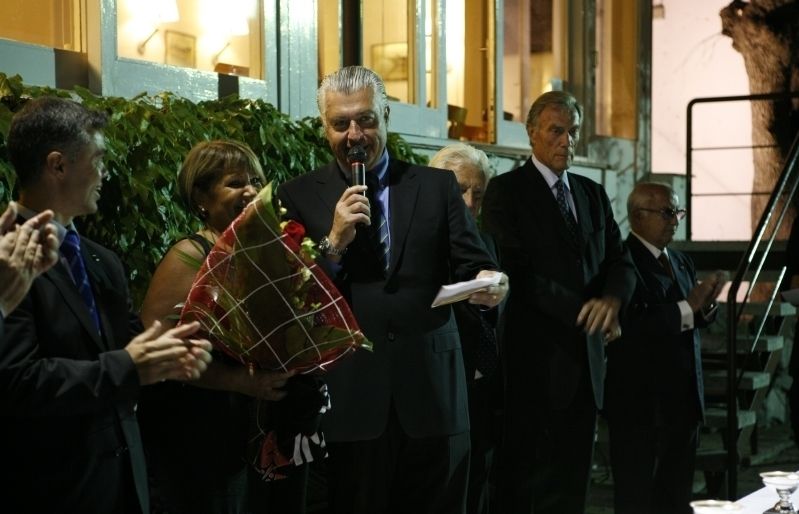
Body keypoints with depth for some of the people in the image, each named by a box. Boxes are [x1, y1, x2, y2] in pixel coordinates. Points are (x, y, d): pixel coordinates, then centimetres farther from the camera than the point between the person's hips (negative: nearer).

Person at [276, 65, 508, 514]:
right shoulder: (299, 197, 5)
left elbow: (471, 265, 2)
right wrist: (334, 242, -14)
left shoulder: (438, 186, 8)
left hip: (431, 392, 1)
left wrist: (487, 284, -20)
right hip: (349, 397, -1)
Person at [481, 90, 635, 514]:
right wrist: (578, 309, -15)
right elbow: (515, 271, -14)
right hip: (535, 358, -6)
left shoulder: (593, 194, 16)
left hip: (585, 358, 6)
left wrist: (611, 300, -11)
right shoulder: (506, 190, -4)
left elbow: (619, 263, 11)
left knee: (573, 478, 9)